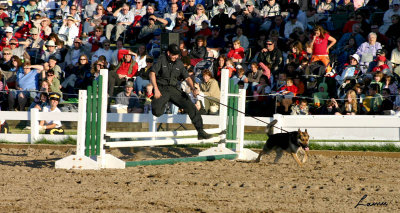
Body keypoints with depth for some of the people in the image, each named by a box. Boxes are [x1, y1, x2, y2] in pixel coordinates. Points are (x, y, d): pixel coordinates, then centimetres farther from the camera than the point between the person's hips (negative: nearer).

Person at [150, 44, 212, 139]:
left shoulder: (179, 63, 10)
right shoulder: (162, 60, -3)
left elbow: (187, 78, 9)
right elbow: (152, 73, -11)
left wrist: (193, 88, -11)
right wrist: (156, 89, -21)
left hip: (174, 89, 4)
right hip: (162, 88, -4)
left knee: (191, 106, -12)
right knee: (157, 112, -25)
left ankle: (200, 131, -8)